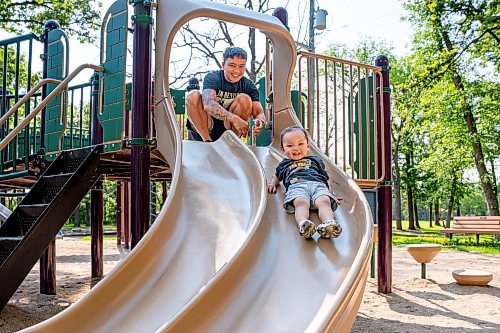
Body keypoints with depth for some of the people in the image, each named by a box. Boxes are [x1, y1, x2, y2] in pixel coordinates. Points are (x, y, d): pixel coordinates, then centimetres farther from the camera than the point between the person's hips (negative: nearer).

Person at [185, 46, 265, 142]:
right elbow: (208, 105, -32)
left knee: (245, 99, -16)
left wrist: (260, 122, -35)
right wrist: (234, 118, -46)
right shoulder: (212, 78, -12)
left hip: (228, 129, 2)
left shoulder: (249, 85, -1)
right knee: (193, 96, -24)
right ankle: (207, 141, -23)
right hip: (203, 129, -2)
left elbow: (259, 112, -8)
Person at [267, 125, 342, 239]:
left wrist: (330, 193, 14)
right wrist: (273, 184, 27)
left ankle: (328, 223, -62)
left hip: (318, 184, 1)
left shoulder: (315, 160, 36)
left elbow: (325, 178, 31)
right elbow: (277, 177, 51)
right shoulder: (284, 164, 37)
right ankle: (303, 223, -67)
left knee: (324, 201, -35)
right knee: (301, 202, -39)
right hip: (296, 185, -1)